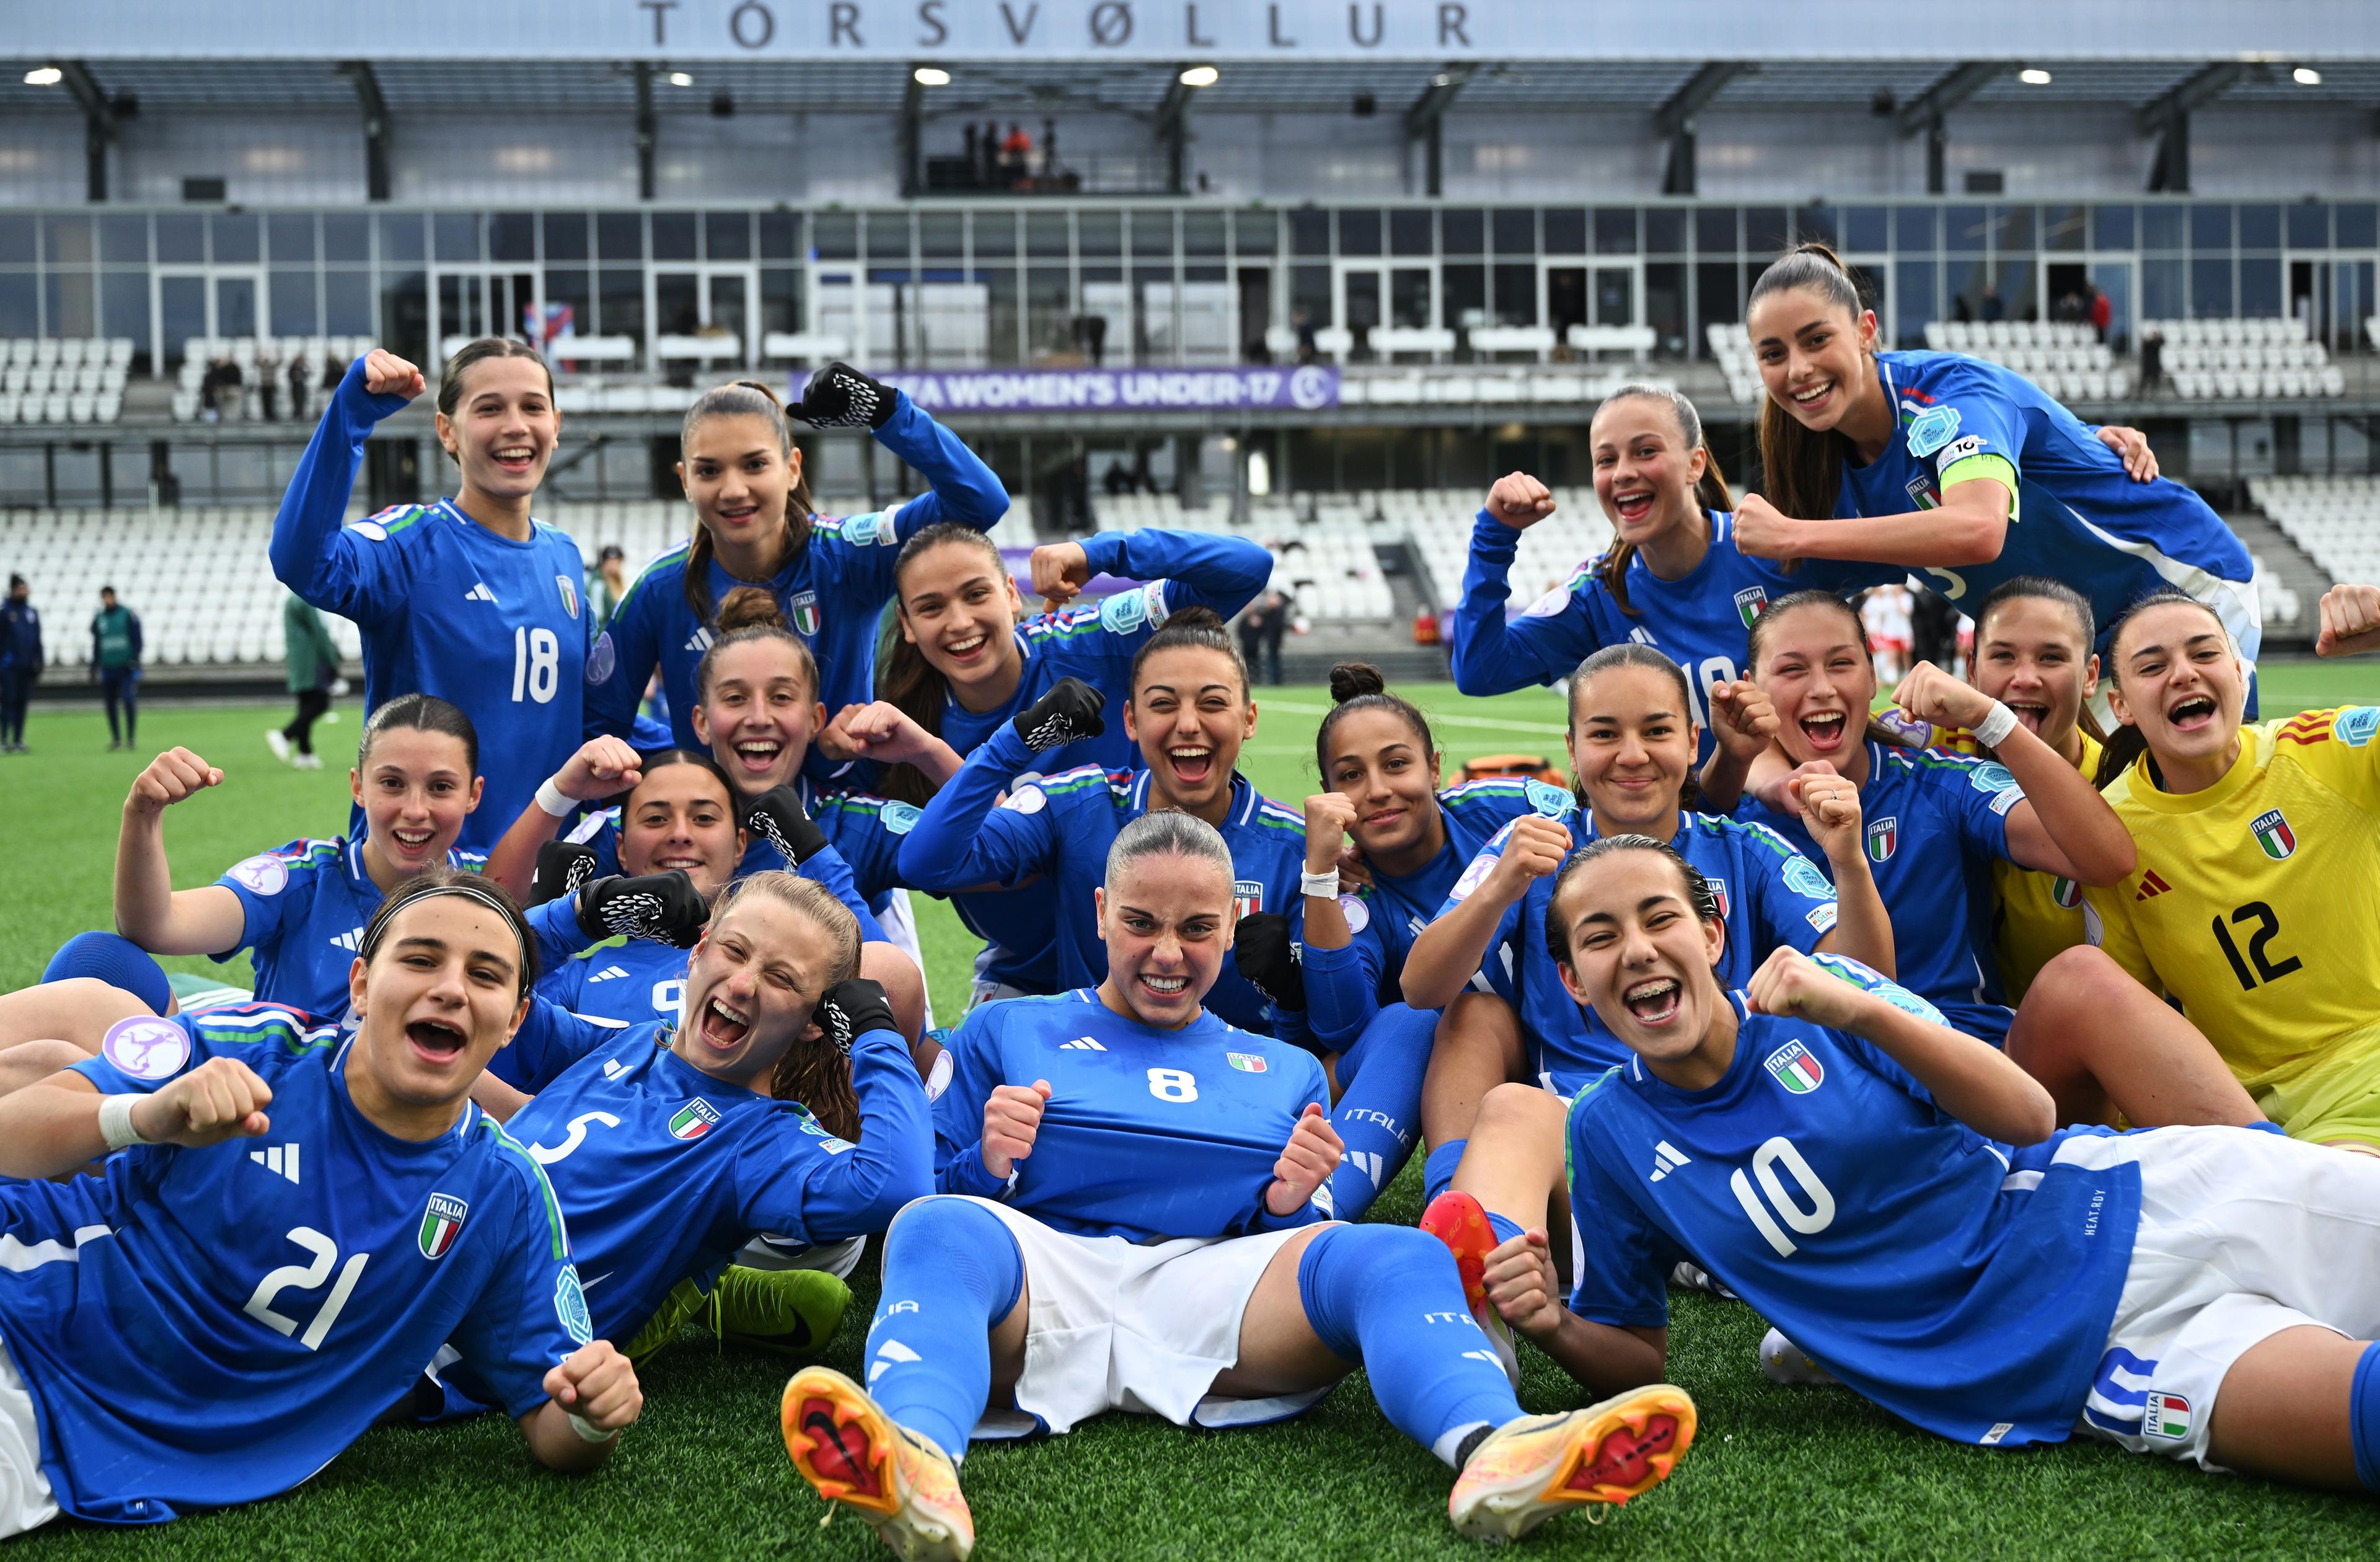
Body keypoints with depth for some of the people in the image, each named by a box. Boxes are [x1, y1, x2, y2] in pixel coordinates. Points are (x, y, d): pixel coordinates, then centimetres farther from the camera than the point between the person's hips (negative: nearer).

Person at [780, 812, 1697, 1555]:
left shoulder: (1285, 1074, 30)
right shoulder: (1007, 1033, 25)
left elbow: (1302, 1242, 25)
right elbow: (939, 1195, 18)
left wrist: (1288, 1206, 1)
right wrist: (990, 1168, -5)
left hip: (1216, 1285, 2)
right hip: (1047, 1272, -1)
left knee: (1397, 1256, -27)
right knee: (935, 1232, -35)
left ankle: (1492, 1451, -60)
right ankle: (919, 1465, -68)